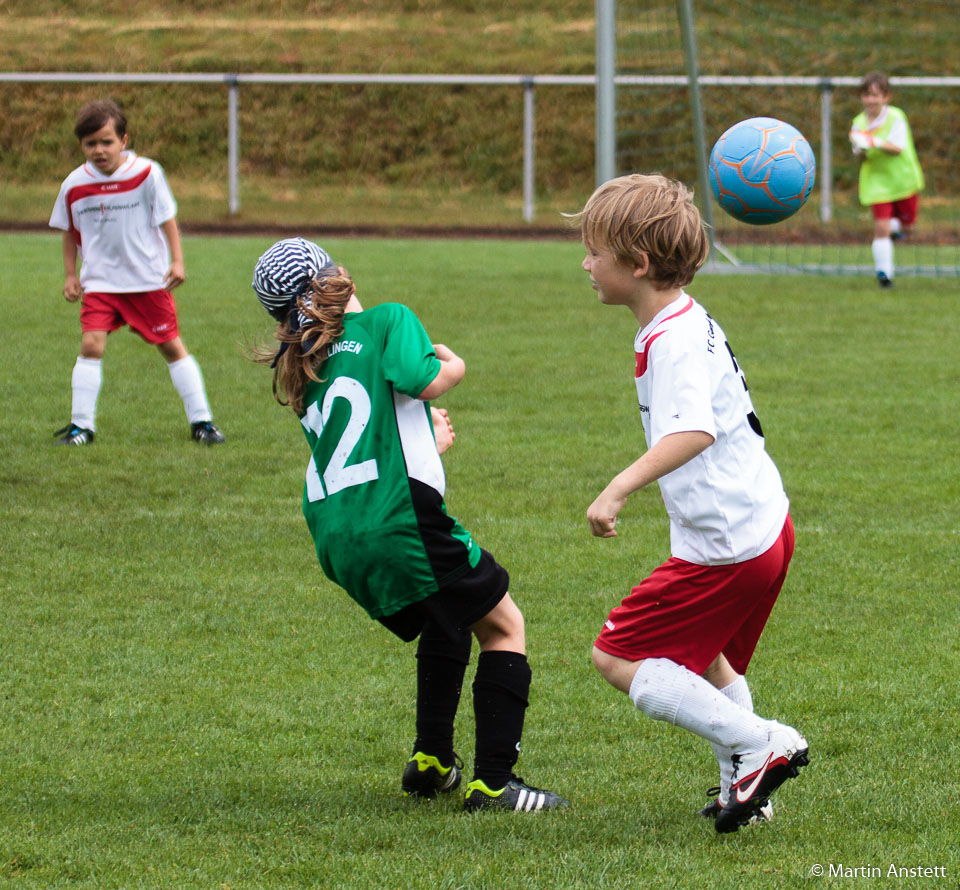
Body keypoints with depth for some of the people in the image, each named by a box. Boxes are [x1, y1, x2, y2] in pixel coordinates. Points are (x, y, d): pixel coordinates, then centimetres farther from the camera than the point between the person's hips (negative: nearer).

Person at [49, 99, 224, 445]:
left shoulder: (147, 173, -10)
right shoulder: (75, 185, -4)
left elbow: (167, 219, -1)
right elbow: (70, 232, 11)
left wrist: (177, 261, -8)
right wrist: (70, 275, 8)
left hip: (149, 279, -1)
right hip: (99, 280, 1)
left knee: (171, 346, 5)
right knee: (91, 344, -13)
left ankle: (201, 421, 13)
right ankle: (81, 425, -5)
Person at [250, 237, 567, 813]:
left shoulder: (299, 372, 20)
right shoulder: (387, 320, 2)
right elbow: (425, 380, -14)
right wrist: (452, 365, 9)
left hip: (336, 541, 7)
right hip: (400, 521, -7)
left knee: (447, 624, 29)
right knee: (503, 624, 8)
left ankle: (431, 762, 27)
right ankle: (493, 782, -2)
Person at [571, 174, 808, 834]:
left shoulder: (673, 342, -20)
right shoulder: (692, 321, 12)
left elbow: (693, 431, -37)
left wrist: (619, 489, -44)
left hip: (728, 545, -11)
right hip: (766, 526, 11)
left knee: (618, 657, -5)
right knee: (701, 654, 30)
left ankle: (759, 744, -8)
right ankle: (745, 790, 32)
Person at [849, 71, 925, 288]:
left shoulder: (896, 117, -11)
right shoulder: (859, 122, -1)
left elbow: (898, 148, -21)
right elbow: (860, 158, -1)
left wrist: (875, 142, -37)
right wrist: (861, 151, -24)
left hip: (902, 179, -1)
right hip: (876, 182, 1)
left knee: (906, 225, 13)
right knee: (881, 227, -13)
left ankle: (895, 227, 49)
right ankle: (883, 272, -7)